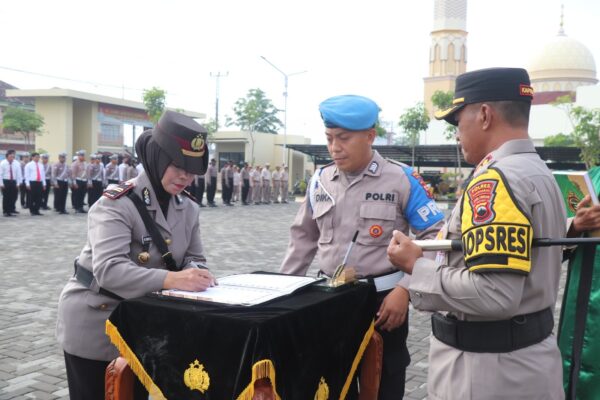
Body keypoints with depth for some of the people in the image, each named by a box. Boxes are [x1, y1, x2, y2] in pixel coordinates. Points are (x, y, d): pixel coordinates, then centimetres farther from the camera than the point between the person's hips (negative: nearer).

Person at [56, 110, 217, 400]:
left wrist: (194, 273, -21)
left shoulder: (189, 209, 0)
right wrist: (170, 279, -46)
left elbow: (194, 258, 3)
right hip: (93, 324, -6)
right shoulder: (117, 203, -22)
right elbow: (108, 270, -34)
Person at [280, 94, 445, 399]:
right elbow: (303, 237, 14)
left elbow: (434, 237, -10)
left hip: (383, 299, -4)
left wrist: (404, 290, -18)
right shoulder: (320, 180, 4)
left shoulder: (402, 179, -9)